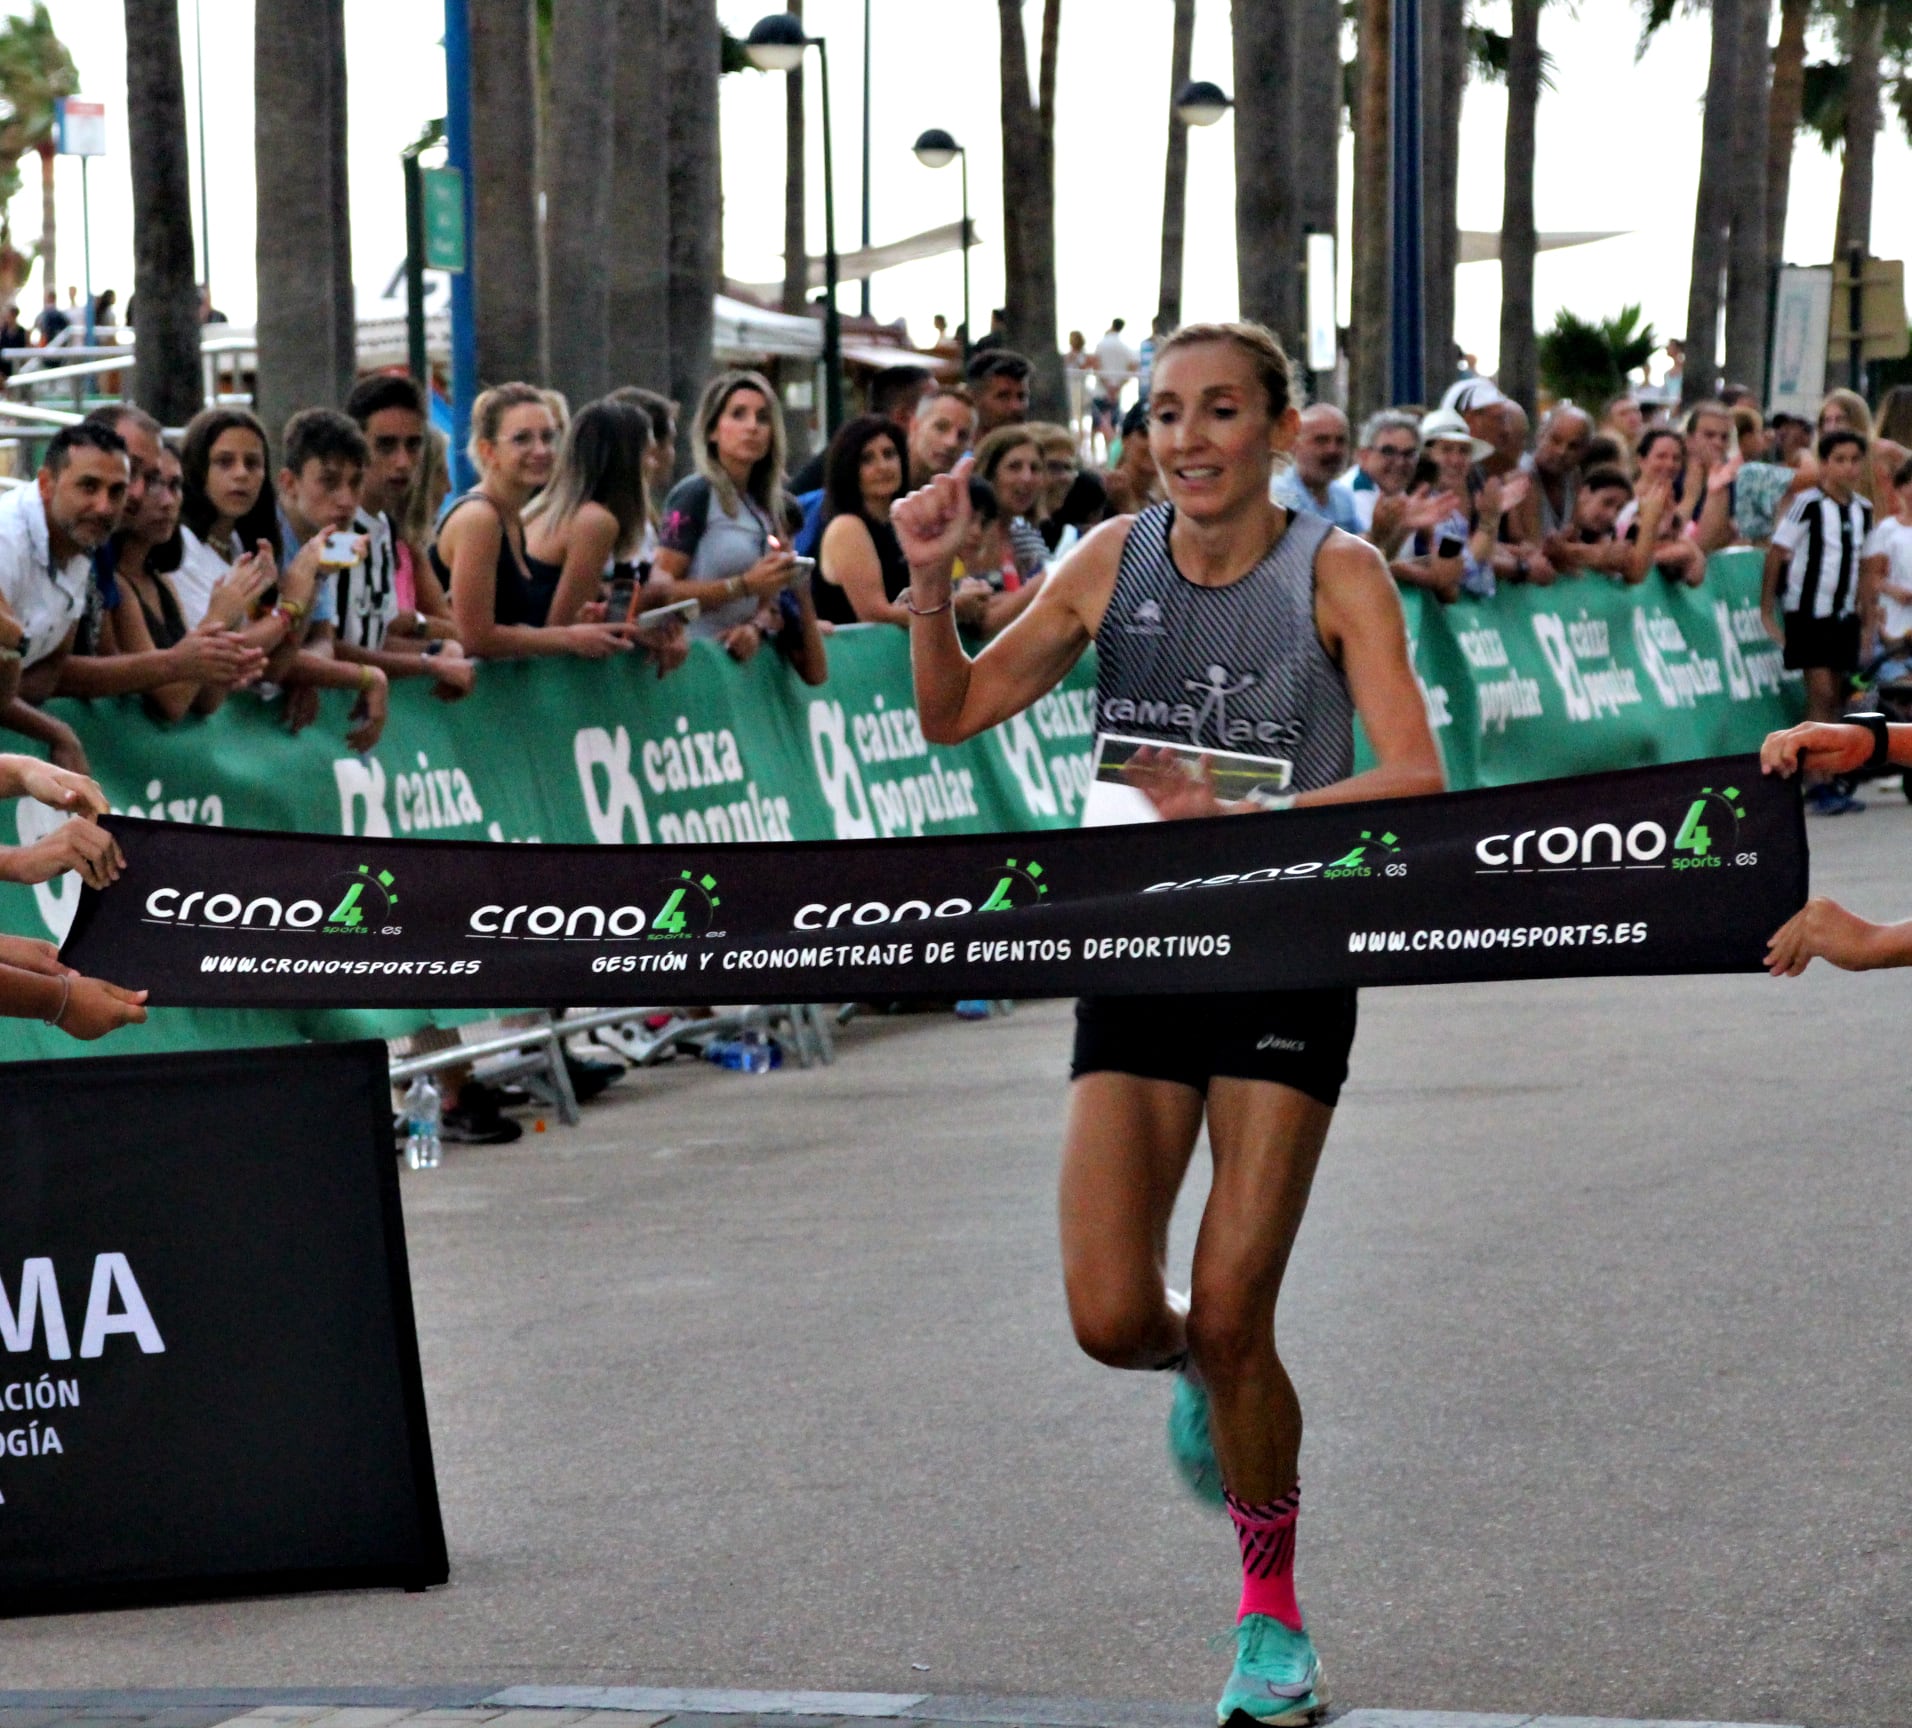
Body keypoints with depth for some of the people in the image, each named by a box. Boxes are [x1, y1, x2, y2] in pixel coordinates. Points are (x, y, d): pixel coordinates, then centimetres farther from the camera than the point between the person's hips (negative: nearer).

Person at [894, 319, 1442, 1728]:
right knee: (1112, 1319, -9)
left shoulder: (1336, 573, -7)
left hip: (1285, 963, -3)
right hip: (1134, 957, 3)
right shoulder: (1115, 560, 2)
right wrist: (930, 582, -8)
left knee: (1230, 1317, -5)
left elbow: (1412, 778, -17)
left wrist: (1240, 819, -29)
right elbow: (955, 714, 10)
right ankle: (1203, 1374, 30)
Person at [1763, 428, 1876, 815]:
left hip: (1844, 615, 6)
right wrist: (1766, 612, -11)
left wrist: (1866, 609, 13)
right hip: (1808, 611, -6)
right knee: (1821, 693, -12)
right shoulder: (1809, 504, -12)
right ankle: (1817, 786, -12)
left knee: (1835, 698, 8)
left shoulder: (1863, 509, 6)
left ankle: (1826, 781, 14)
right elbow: (1776, 554, -10)